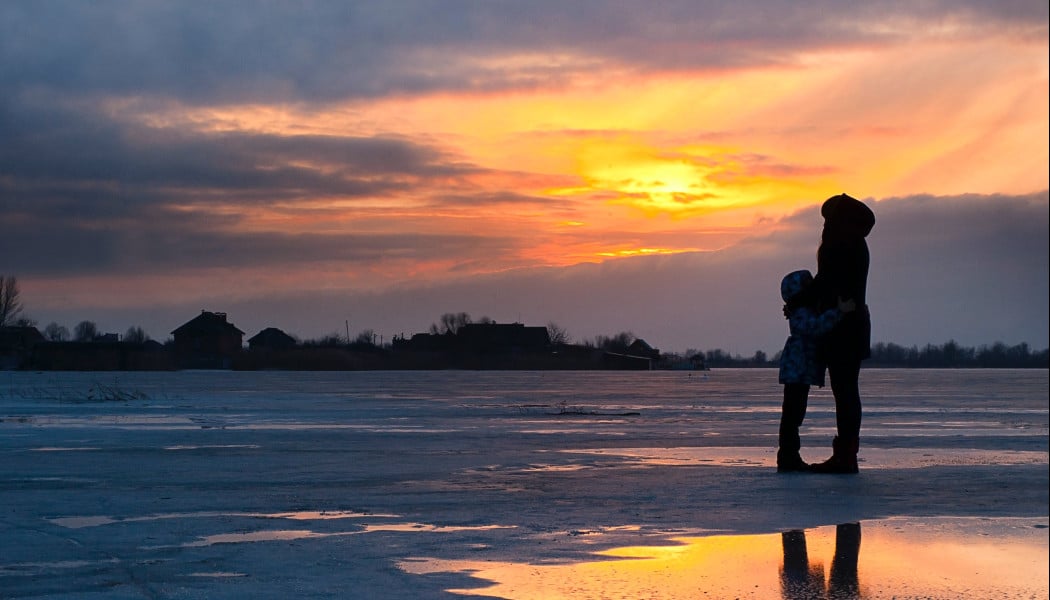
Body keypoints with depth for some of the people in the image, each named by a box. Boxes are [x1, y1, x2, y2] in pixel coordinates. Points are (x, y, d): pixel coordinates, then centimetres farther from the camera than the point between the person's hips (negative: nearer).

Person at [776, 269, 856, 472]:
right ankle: (787, 457, -10)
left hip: (802, 371, 11)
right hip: (797, 370, -11)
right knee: (792, 412, -10)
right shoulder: (800, 314, -16)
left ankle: (790, 456, 18)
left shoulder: (811, 310, 18)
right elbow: (817, 326, -35)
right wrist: (840, 311, -37)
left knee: (795, 413, 13)